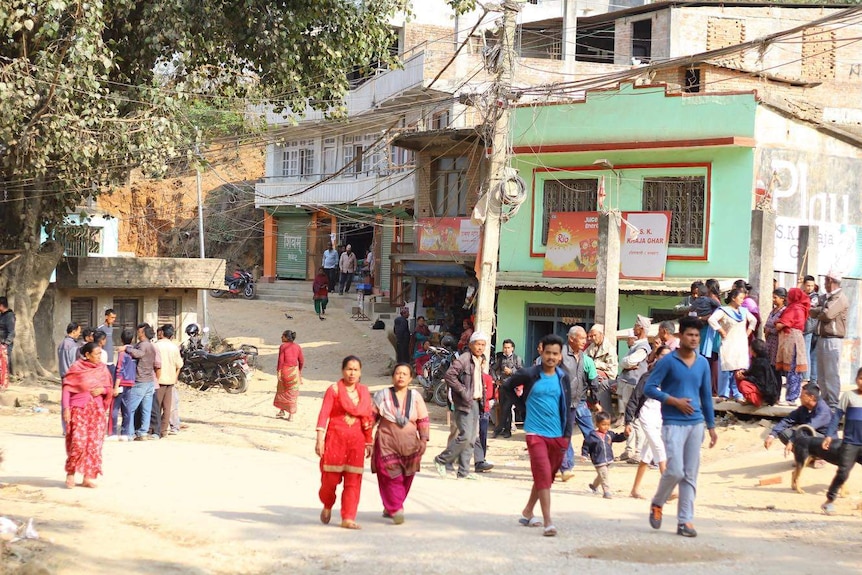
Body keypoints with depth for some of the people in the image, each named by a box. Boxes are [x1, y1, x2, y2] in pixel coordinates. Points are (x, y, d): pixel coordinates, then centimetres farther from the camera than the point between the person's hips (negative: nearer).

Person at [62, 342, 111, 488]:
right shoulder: (76, 368, -4)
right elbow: (66, 388, -5)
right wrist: (66, 408, -12)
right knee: (78, 442, -12)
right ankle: (70, 473, 7)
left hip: (97, 410, 4)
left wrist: (102, 390, -7)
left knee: (94, 443, 2)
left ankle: (89, 477, 10)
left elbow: (109, 388, 15)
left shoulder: (102, 369, 8)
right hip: (79, 409, -4)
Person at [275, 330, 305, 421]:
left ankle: (282, 411, 21)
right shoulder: (297, 347, 4)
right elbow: (302, 361, 5)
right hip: (294, 371, 3)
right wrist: (300, 371, 17)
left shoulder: (283, 346, -7)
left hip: (285, 369, -3)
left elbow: (281, 360, -11)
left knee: (282, 390, 15)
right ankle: (291, 415, 4)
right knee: (292, 393, 6)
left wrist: (278, 371, -8)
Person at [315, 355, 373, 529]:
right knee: (331, 478, -2)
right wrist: (320, 439, -15)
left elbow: (368, 417, 17)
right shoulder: (334, 390, -2)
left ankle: (348, 518, 1)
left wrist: (368, 443, 17)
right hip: (335, 438, -4)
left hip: (356, 440, 4)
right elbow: (324, 414, -7)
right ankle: (327, 506, 27)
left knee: (353, 481, -2)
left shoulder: (364, 392, 12)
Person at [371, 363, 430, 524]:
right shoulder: (383, 396, 3)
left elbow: (423, 420, 9)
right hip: (387, 443, -2)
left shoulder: (416, 397, 7)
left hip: (409, 445, 2)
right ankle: (396, 510, -12)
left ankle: (390, 508, 21)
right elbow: (371, 417, 6)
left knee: (406, 479, 6)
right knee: (392, 477, -11)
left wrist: (424, 439, -1)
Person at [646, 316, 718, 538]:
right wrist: (675, 401, -14)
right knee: (675, 471, -12)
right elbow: (649, 388, -6)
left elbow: (706, 395, 16)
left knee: (690, 475, 4)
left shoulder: (703, 363, 10)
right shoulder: (668, 361, -5)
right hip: (673, 424, -5)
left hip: (696, 424, 5)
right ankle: (657, 504, 15)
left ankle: (685, 521, 9)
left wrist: (711, 426, 14)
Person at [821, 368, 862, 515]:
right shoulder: (849, 395, -2)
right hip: (850, 443, -3)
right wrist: (829, 435, -9)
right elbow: (837, 416, -3)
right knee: (843, 472, -8)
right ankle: (829, 501, 4)